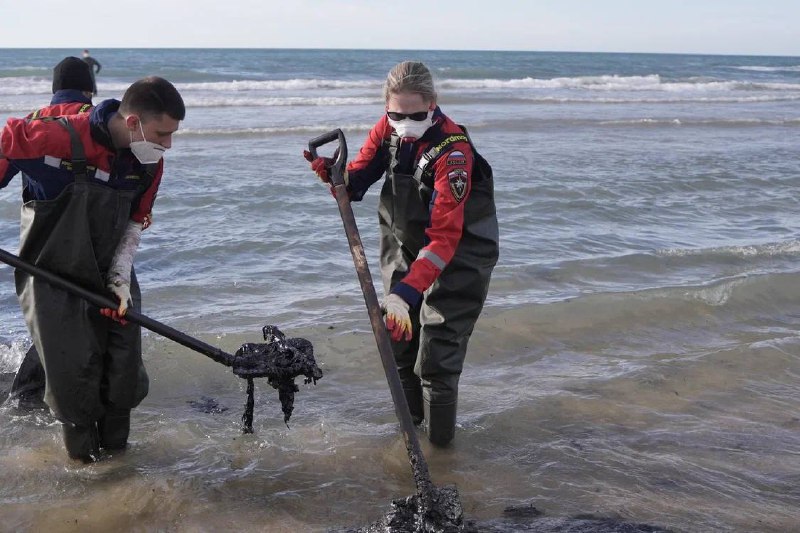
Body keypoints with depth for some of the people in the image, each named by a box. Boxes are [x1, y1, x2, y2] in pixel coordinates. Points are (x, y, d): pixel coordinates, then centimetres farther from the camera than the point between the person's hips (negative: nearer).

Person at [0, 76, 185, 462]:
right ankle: (83, 453, 20)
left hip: (109, 272, 5)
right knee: (73, 368, -3)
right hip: (54, 274, -5)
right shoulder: (63, 138, -26)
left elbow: (135, 223, 4)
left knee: (124, 366, 4)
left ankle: (115, 446, 24)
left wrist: (120, 278, -6)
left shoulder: (149, 162, -5)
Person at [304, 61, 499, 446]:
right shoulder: (387, 129, -9)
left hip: (459, 250, -6)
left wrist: (406, 292, -41)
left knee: (437, 350, -9)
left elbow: (445, 237, -34)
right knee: (396, 334, 13)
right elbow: (356, 181, -1)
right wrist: (332, 173, -24)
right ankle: (409, 419, 36)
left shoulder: (453, 150, -29)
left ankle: (439, 441, 9)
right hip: (405, 242, 7)